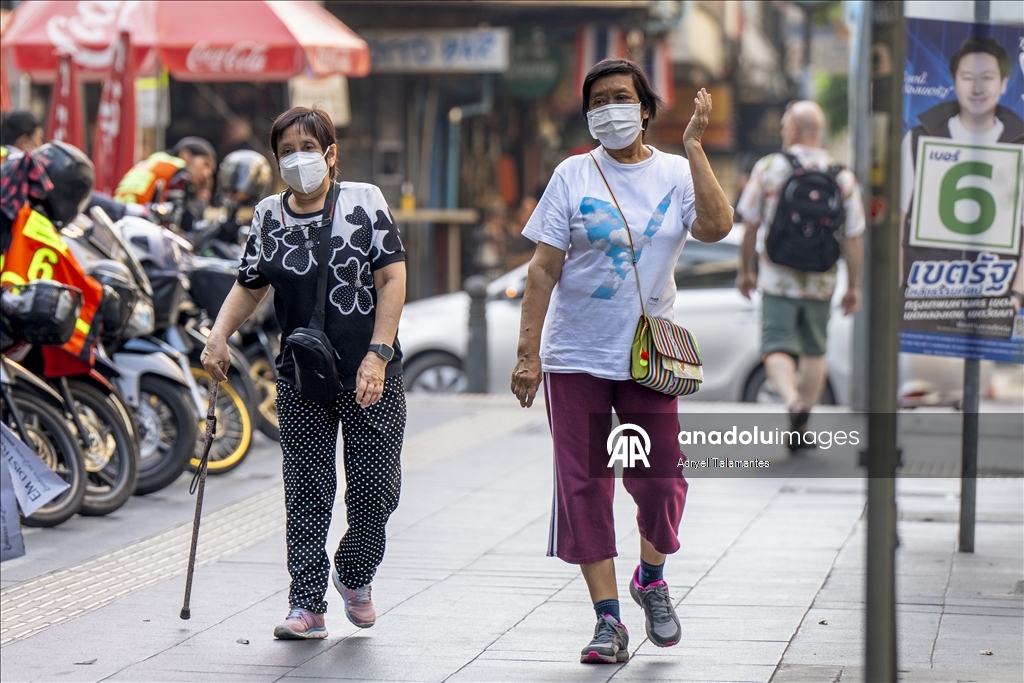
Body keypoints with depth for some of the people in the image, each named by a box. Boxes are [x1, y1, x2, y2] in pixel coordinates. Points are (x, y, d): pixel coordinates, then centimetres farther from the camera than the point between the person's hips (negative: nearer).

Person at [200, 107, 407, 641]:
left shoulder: (365, 201, -1)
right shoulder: (268, 217, 7)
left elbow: (392, 279, -5)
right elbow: (249, 286, 17)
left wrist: (377, 354, -13)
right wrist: (219, 335, -1)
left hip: (371, 375, -2)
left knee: (376, 490, 1)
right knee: (306, 493, -1)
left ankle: (354, 575, 27)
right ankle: (308, 604, 4)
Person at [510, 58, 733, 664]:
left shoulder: (676, 175, 3)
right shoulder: (574, 176, 1)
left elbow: (717, 226, -16)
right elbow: (545, 268, -1)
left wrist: (694, 145, -15)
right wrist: (528, 352, -7)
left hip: (647, 356, 1)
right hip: (575, 358, 0)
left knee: (660, 479, -2)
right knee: (584, 486, -2)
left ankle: (651, 576, 28)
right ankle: (608, 620, 4)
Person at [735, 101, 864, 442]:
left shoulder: (768, 168, -5)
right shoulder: (843, 177, -1)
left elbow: (751, 226, 0)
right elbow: (852, 238, -2)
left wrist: (746, 270, 13)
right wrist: (853, 287, 6)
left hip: (778, 278, -2)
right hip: (820, 282, 2)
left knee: (777, 347, -1)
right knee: (814, 351, 14)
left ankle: (792, 400, -29)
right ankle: (801, 429, 15)